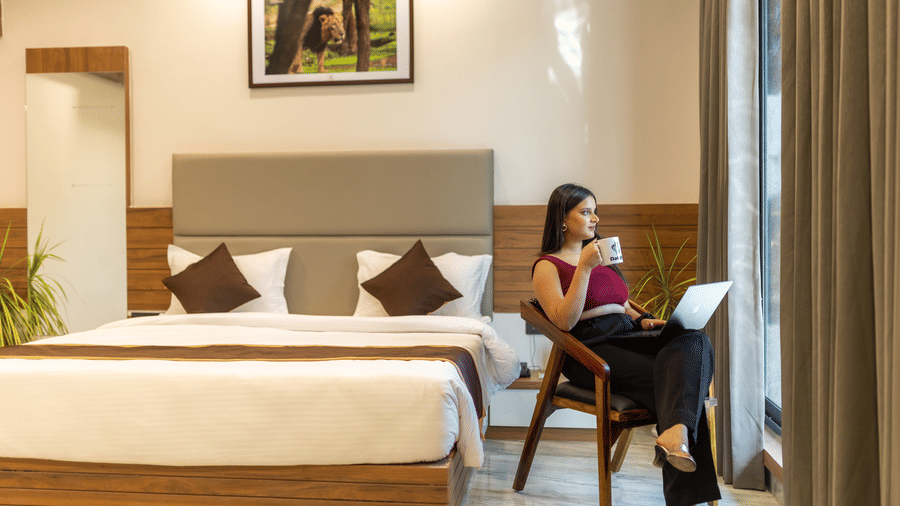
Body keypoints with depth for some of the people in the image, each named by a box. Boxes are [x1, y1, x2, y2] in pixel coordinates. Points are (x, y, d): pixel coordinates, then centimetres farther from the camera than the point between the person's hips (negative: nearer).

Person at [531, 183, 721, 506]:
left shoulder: (602, 255, 29)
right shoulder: (547, 266, 5)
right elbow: (564, 321, -11)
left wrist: (642, 320, 8)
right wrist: (584, 268, -16)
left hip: (626, 336, 6)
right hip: (590, 349, -6)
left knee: (695, 340, -27)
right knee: (672, 379, -29)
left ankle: (675, 433, -50)